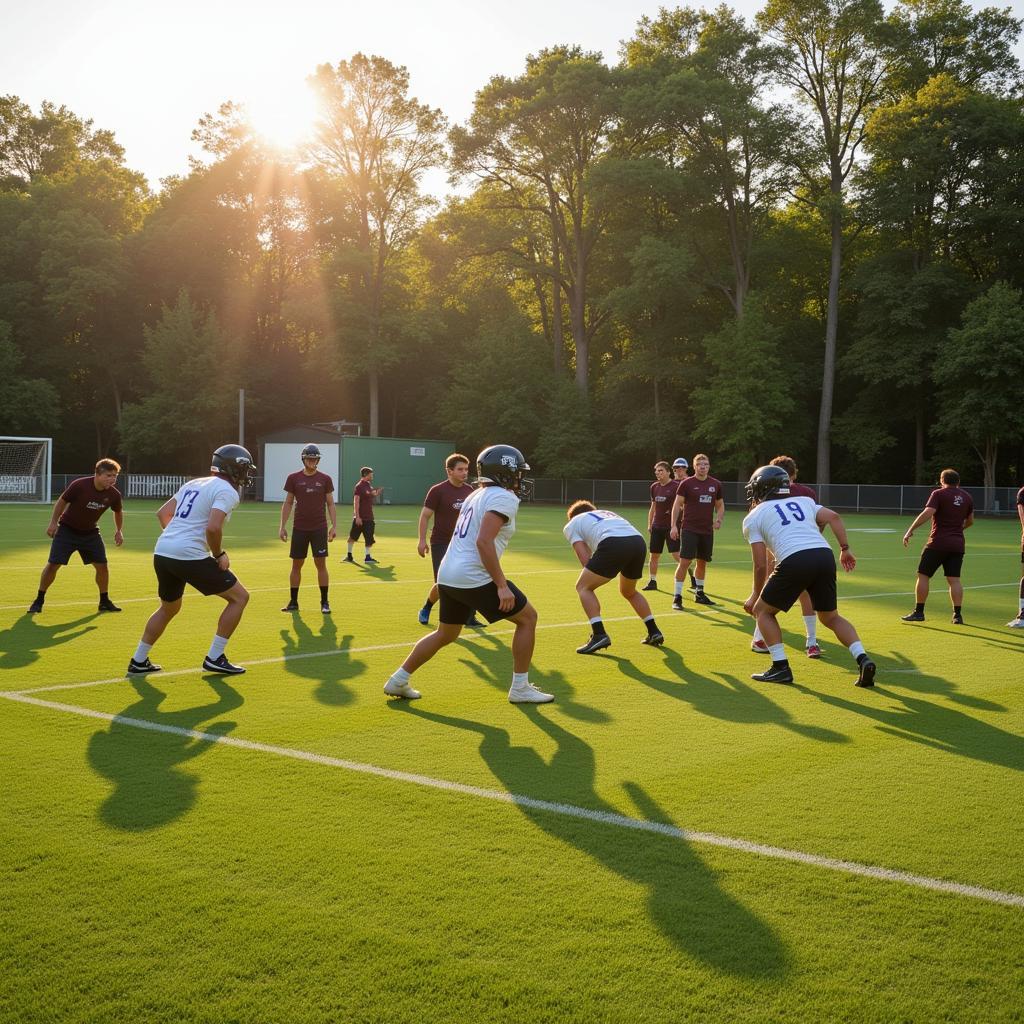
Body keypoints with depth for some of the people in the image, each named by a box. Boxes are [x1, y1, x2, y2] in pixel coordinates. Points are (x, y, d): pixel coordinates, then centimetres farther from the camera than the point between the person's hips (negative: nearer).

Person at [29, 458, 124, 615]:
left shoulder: (114, 494, -15)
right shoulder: (79, 485, -26)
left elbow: (118, 512, 9)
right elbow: (62, 501, -9)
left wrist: (119, 531, 7)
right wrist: (53, 522, -7)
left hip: (90, 532, 3)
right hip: (67, 530, -3)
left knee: (102, 565, -3)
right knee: (53, 564, -7)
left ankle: (104, 602, 14)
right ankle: (39, 600, 8)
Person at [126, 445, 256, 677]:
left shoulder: (194, 484, 19)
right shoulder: (227, 491, -7)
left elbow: (162, 513, 23)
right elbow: (213, 528, -22)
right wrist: (219, 555, -6)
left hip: (162, 553, 8)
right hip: (190, 557, -8)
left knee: (169, 608, 30)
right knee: (239, 597, 6)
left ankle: (139, 661, 32)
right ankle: (215, 658, 5)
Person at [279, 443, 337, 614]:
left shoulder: (325, 479, 3)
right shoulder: (293, 478, 3)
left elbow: (330, 504, 6)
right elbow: (288, 503, 7)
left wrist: (334, 526, -3)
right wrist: (282, 526, 2)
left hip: (319, 528, -1)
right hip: (300, 528, 1)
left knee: (321, 564, -3)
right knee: (296, 565, 5)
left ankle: (324, 602, 5)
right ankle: (293, 602, 13)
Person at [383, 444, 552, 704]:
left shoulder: (477, 495, 18)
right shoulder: (504, 498, -10)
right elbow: (484, 542, -22)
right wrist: (502, 586, -21)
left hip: (448, 575, 9)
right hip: (474, 578, -9)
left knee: (445, 634, 23)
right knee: (527, 617, 5)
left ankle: (398, 680, 23)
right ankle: (520, 688, 7)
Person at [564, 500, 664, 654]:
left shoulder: (571, 524, 25)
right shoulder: (606, 513, 42)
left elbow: (585, 559, 12)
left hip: (613, 545, -6)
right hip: (639, 542, 6)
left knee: (583, 587, 11)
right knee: (629, 592, 31)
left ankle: (599, 635, -3)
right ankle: (654, 632, 30)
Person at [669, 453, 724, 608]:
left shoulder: (716, 484, 8)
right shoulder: (686, 483, -3)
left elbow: (720, 505, 18)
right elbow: (677, 505, -2)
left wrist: (719, 519, -1)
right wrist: (674, 525, -10)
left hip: (707, 530, 5)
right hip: (689, 529, -5)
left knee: (702, 562, 14)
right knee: (685, 561, -12)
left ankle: (699, 594, 28)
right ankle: (677, 597, -8)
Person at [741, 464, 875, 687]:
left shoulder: (753, 517, 17)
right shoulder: (803, 502, 30)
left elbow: (761, 565, 12)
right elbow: (833, 517, 13)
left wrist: (755, 596, 24)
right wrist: (845, 549, 14)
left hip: (794, 561, -4)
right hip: (825, 556, 5)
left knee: (763, 610, 17)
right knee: (831, 617, 22)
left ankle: (780, 667, 8)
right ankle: (863, 659, 3)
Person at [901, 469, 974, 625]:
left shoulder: (938, 494, -6)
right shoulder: (966, 496, 12)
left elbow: (927, 513, -19)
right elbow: (970, 521, 22)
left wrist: (910, 531, -18)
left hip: (938, 542, -5)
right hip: (957, 543, 5)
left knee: (923, 575, 4)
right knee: (954, 579, 5)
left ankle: (919, 612, 4)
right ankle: (958, 615, 0)